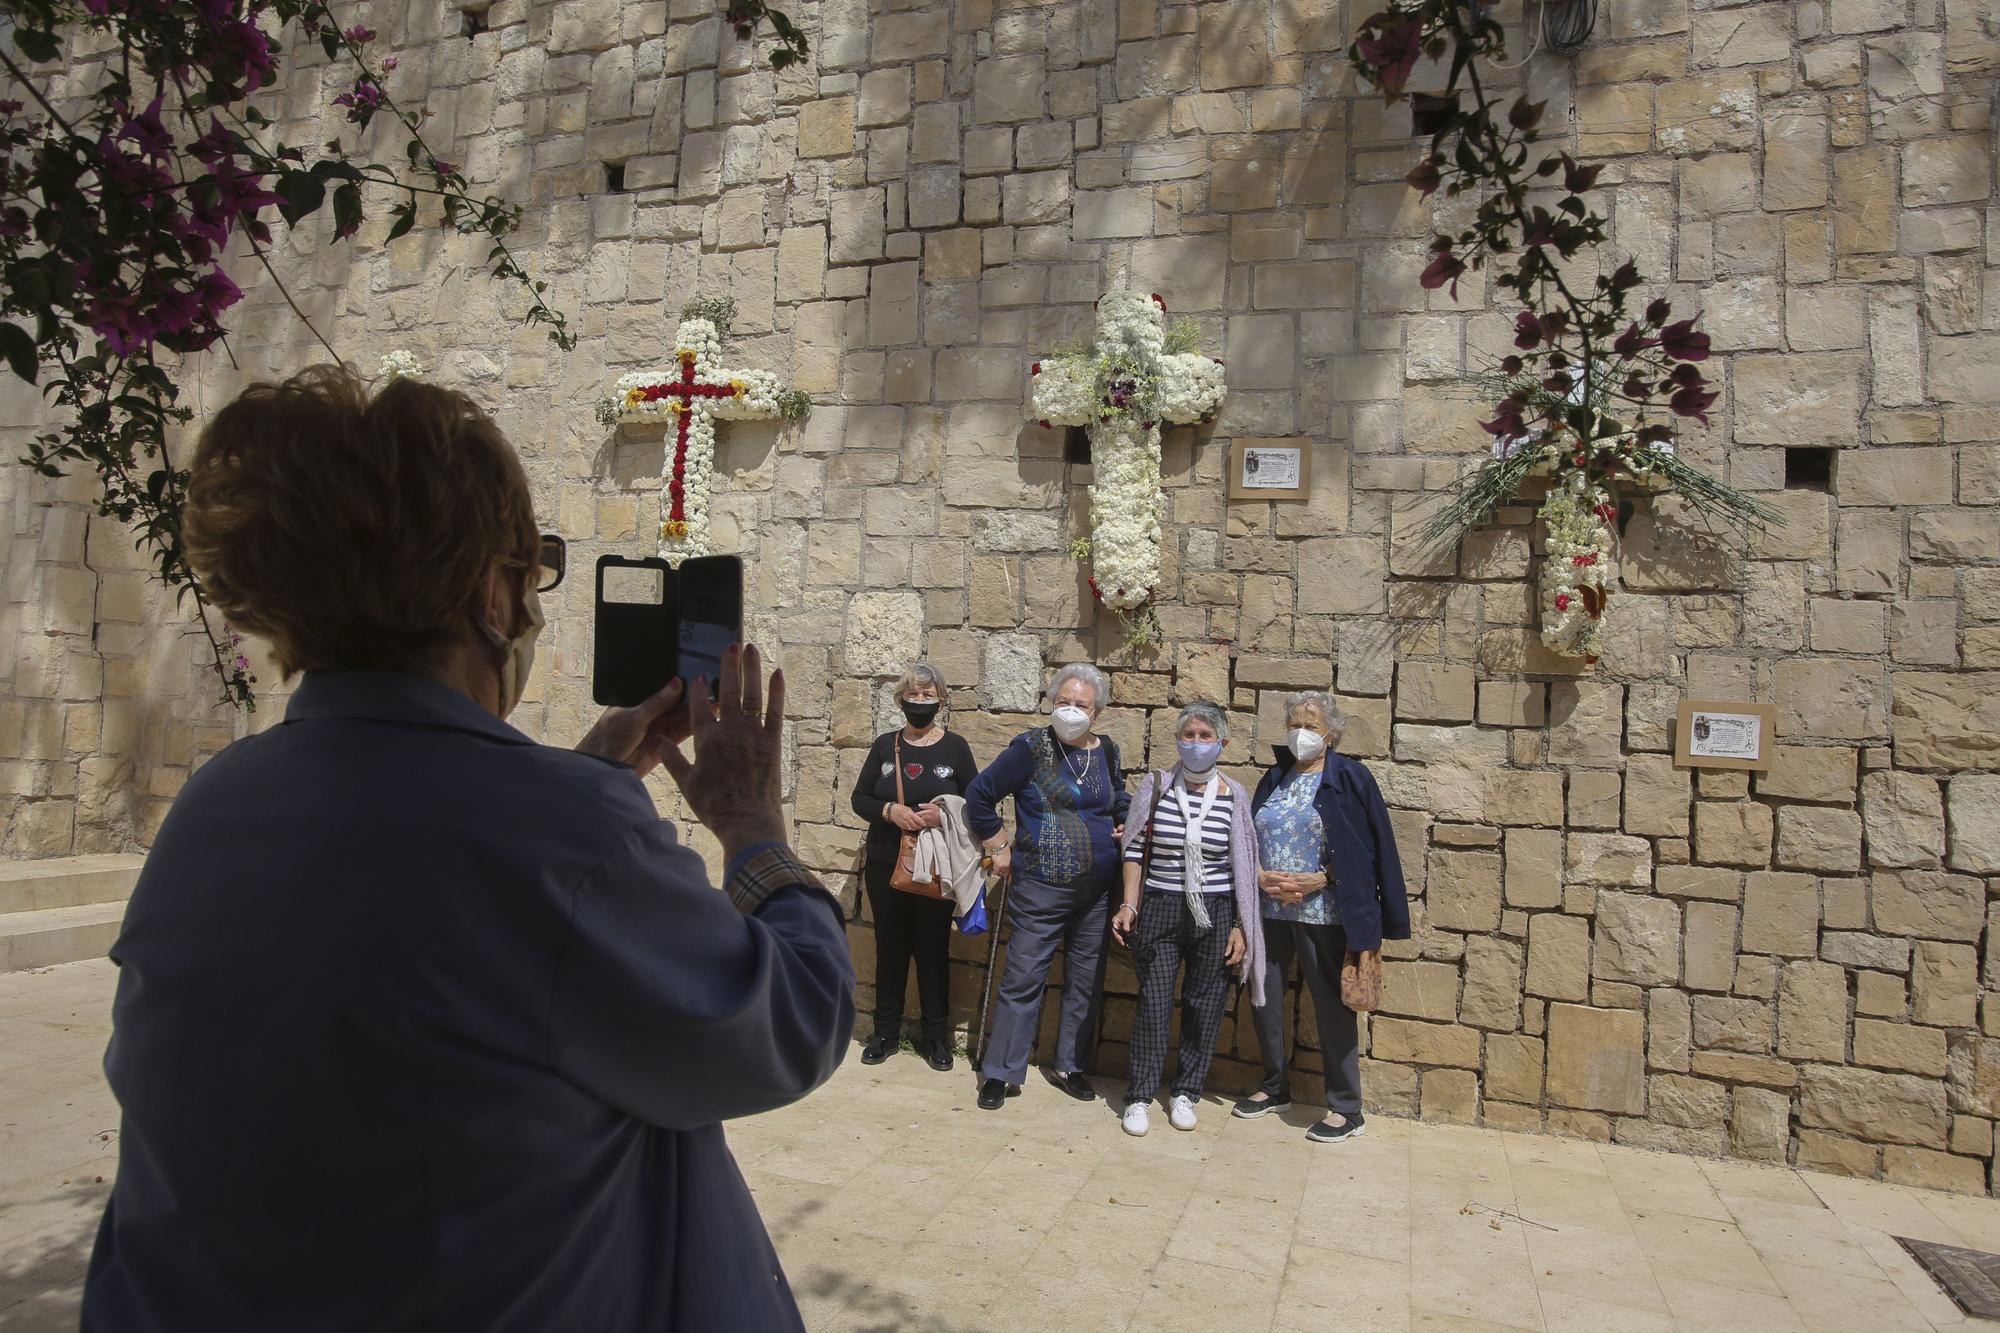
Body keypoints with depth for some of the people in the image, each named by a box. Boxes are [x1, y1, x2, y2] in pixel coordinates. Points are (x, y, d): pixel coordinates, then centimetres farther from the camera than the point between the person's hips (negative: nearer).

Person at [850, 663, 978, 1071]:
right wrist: (890, 811, -16)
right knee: (890, 947, 9)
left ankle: (935, 1037, 18)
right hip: (886, 865, 2)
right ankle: (886, 1032, 23)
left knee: (933, 949, 5)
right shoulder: (885, 745, 4)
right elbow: (859, 798, 4)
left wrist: (944, 815, -20)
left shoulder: (955, 746, -1)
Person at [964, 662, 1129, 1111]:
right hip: (1040, 889, -5)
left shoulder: (1107, 751, 5)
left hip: (1098, 890, 5)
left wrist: (1123, 826, 4)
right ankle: (1000, 1073, 12)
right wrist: (1000, 848, -3)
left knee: (1087, 982, 13)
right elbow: (978, 796, -5)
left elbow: (1120, 801, 24)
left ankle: (1070, 1066, 29)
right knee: (1023, 980, 0)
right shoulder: (1032, 747, -9)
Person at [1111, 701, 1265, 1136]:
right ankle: (1140, 1096, 14)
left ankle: (1186, 1092, 24)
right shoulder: (1154, 787, 1)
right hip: (1159, 909, 0)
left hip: (1215, 914, 0)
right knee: (1153, 1002, 1)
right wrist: (1129, 906, -3)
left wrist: (1240, 927, 0)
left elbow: (1244, 867, 3)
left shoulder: (1234, 796, 0)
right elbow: (1136, 851, 4)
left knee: (1204, 1005, 7)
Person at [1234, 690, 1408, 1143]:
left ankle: (1347, 1108, 13)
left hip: (1323, 913, -5)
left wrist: (1320, 879, -16)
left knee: (1332, 1004, 0)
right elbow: (1248, 840, 13)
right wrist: (1261, 876, -6)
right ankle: (1275, 1088, 28)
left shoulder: (1351, 779, -3)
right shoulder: (1274, 779, 13)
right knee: (1264, 998, 9)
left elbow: (1369, 850, -6)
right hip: (1269, 910, 5)